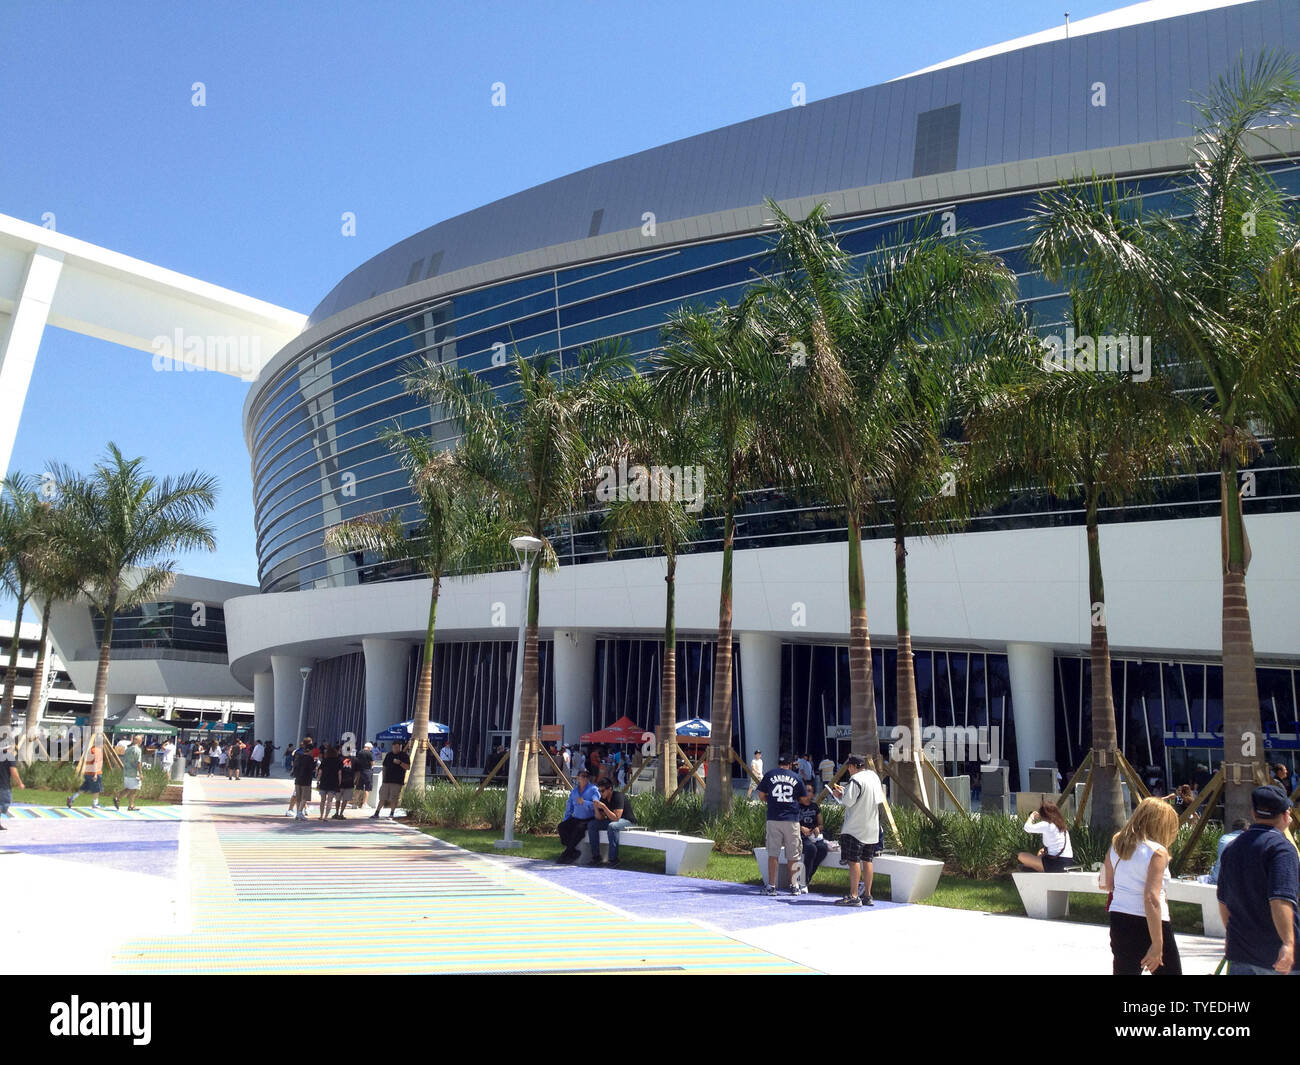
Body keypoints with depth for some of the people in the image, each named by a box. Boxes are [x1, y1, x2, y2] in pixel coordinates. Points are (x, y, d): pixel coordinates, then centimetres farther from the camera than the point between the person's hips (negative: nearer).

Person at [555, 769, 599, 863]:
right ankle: (573, 852, -14)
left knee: (579, 828, -34)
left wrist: (583, 802, -24)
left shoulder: (594, 789, -3)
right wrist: (565, 821, 13)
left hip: (589, 819, -6)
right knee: (562, 827, -19)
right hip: (576, 819, 6)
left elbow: (596, 805, -17)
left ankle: (567, 853, -20)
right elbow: (569, 808, 20)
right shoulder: (574, 791, 15)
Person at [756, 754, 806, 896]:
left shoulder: (769, 775, 3)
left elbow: (761, 795, 5)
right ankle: (794, 886, 12)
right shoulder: (796, 777, 5)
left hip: (773, 819, 0)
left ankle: (771, 886, 2)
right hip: (792, 820, 0)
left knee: (773, 853, 4)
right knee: (793, 855, 8)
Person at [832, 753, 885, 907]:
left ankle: (853, 896, -8)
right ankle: (867, 895, 14)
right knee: (867, 860, 11)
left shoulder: (856, 779, -15)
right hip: (872, 828, 8)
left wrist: (839, 795, 1)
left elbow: (848, 802, -21)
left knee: (853, 860, -6)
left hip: (855, 828, -8)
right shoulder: (874, 776, 10)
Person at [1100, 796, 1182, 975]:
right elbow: (1151, 899, -22)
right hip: (1150, 925, -5)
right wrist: (1157, 944, -22)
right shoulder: (1157, 852, -14)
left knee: (1125, 971, 13)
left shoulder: (1116, 845, 5)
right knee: (1171, 971, 12)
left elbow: (1106, 884, 10)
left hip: (1118, 921, 6)